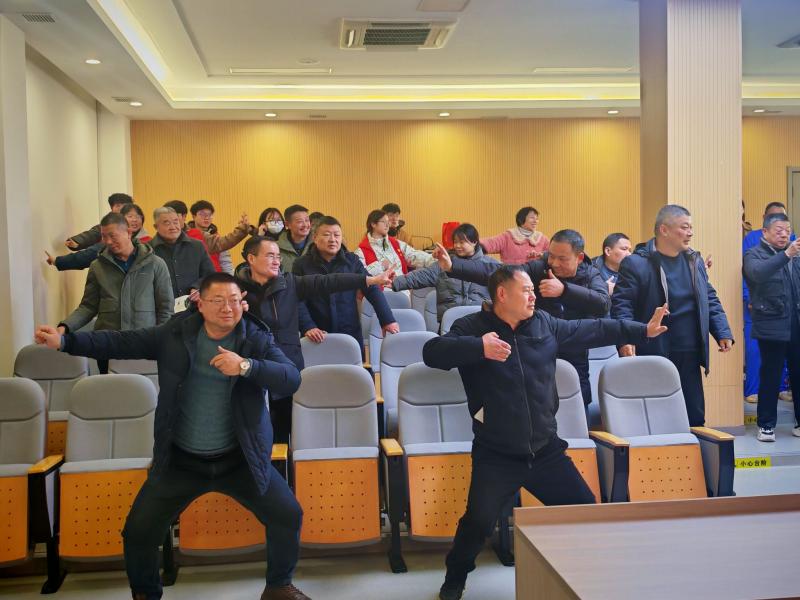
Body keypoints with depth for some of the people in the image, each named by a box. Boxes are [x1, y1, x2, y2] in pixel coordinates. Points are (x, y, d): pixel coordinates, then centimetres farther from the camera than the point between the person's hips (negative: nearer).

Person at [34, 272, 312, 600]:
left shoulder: (257, 339, -9)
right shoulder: (175, 333, -5)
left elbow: (292, 380, -21)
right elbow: (122, 342, -4)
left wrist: (246, 366, -35)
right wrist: (65, 341, -13)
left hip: (239, 459, -1)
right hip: (180, 460, 1)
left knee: (288, 516, -6)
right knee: (138, 531, 0)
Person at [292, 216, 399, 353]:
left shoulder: (352, 261, 5)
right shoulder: (302, 264, 0)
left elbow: (372, 290, 0)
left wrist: (387, 320, -9)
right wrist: (308, 327, -22)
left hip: (351, 335, 2)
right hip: (318, 339, -2)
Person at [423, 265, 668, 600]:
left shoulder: (545, 324, 6)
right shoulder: (472, 328, -9)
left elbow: (593, 330, 13)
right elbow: (432, 352, -23)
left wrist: (642, 331, 12)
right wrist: (478, 347, -37)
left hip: (546, 450, 5)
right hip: (496, 456, -5)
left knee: (586, 509, 9)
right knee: (479, 522, -11)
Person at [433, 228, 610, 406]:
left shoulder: (591, 276, -1)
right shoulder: (538, 269, -5)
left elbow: (603, 305, -21)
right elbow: (495, 272, -18)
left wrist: (564, 290, -31)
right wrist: (452, 266, -31)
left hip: (575, 360, 1)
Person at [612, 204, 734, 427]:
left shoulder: (695, 261, 13)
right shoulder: (636, 263, -8)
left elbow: (710, 300, 18)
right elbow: (621, 304, -12)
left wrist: (723, 332, 6)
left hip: (689, 358, 6)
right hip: (652, 356, -6)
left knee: (695, 416, 10)